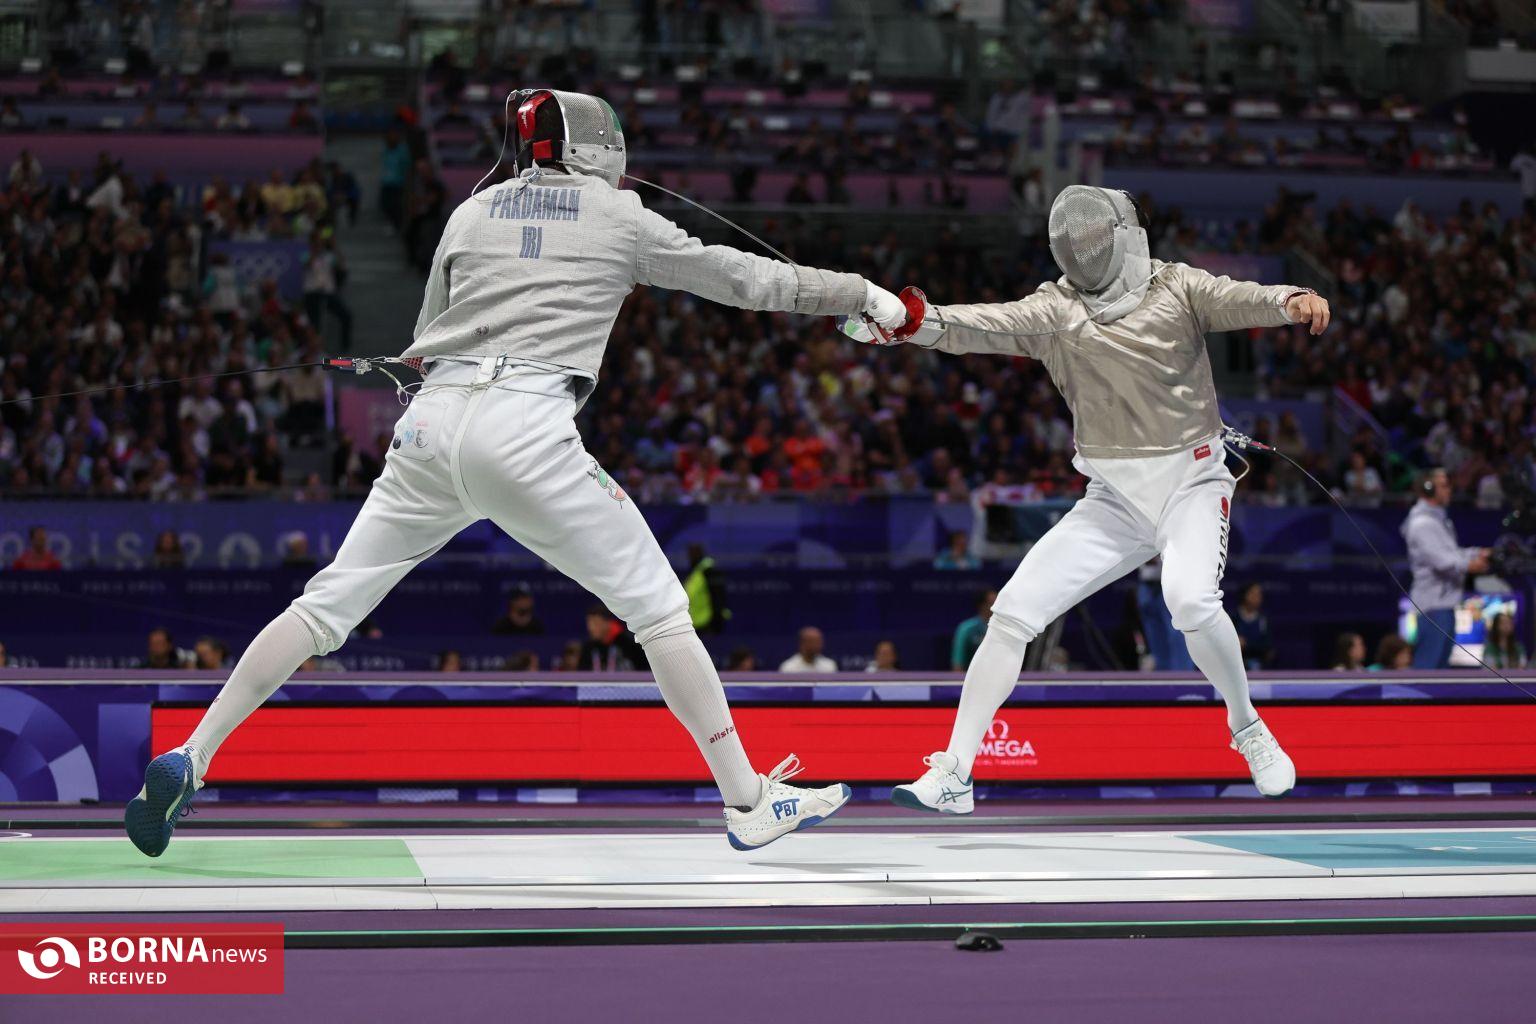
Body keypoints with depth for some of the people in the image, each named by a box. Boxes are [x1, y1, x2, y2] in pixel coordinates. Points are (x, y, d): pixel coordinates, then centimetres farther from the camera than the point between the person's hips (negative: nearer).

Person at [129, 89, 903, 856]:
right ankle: (748, 803, 2)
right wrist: (862, 293, 24)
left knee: (327, 606, 12)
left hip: (432, 423, 4)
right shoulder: (619, 218, 11)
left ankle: (189, 763, 4)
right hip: (525, 430, -4)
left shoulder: (471, 212, 20)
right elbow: (742, 278, 17)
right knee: (657, 606, 5)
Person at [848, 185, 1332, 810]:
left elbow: (1240, 300, -22)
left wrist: (1294, 301, -46)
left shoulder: (1176, 288, -5)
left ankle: (1249, 732, -6)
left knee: (1189, 599, -31)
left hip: (1191, 483, -3)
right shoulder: (1054, 310, -2)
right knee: (1011, 615, -8)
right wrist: (912, 322, -39)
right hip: (1113, 499, 3)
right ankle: (953, 776, 0)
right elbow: (981, 327, -18)